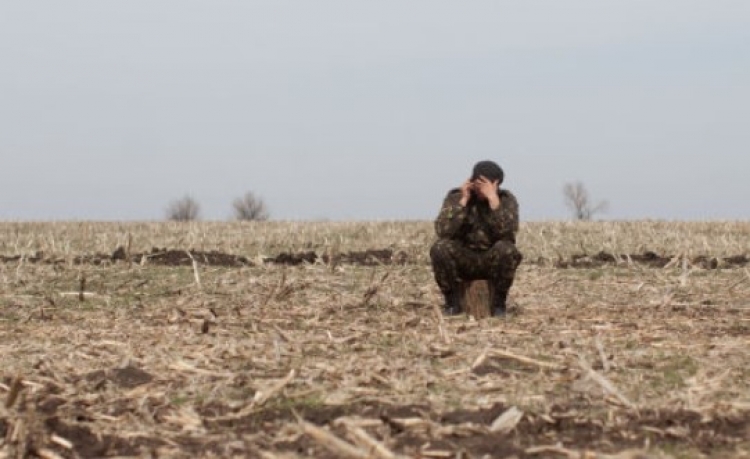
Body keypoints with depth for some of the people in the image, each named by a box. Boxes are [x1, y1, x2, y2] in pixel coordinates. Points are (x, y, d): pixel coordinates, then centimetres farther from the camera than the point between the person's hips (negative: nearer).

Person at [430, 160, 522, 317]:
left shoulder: (506, 200, -5)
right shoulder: (456, 197, -4)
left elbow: (507, 233, -23)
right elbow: (443, 232, -20)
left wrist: (494, 201, -30)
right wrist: (463, 201, -23)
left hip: (493, 261, 0)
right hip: (463, 259, 0)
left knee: (506, 249, -32)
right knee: (440, 248, -29)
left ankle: (499, 303, -11)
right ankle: (452, 302, -9)